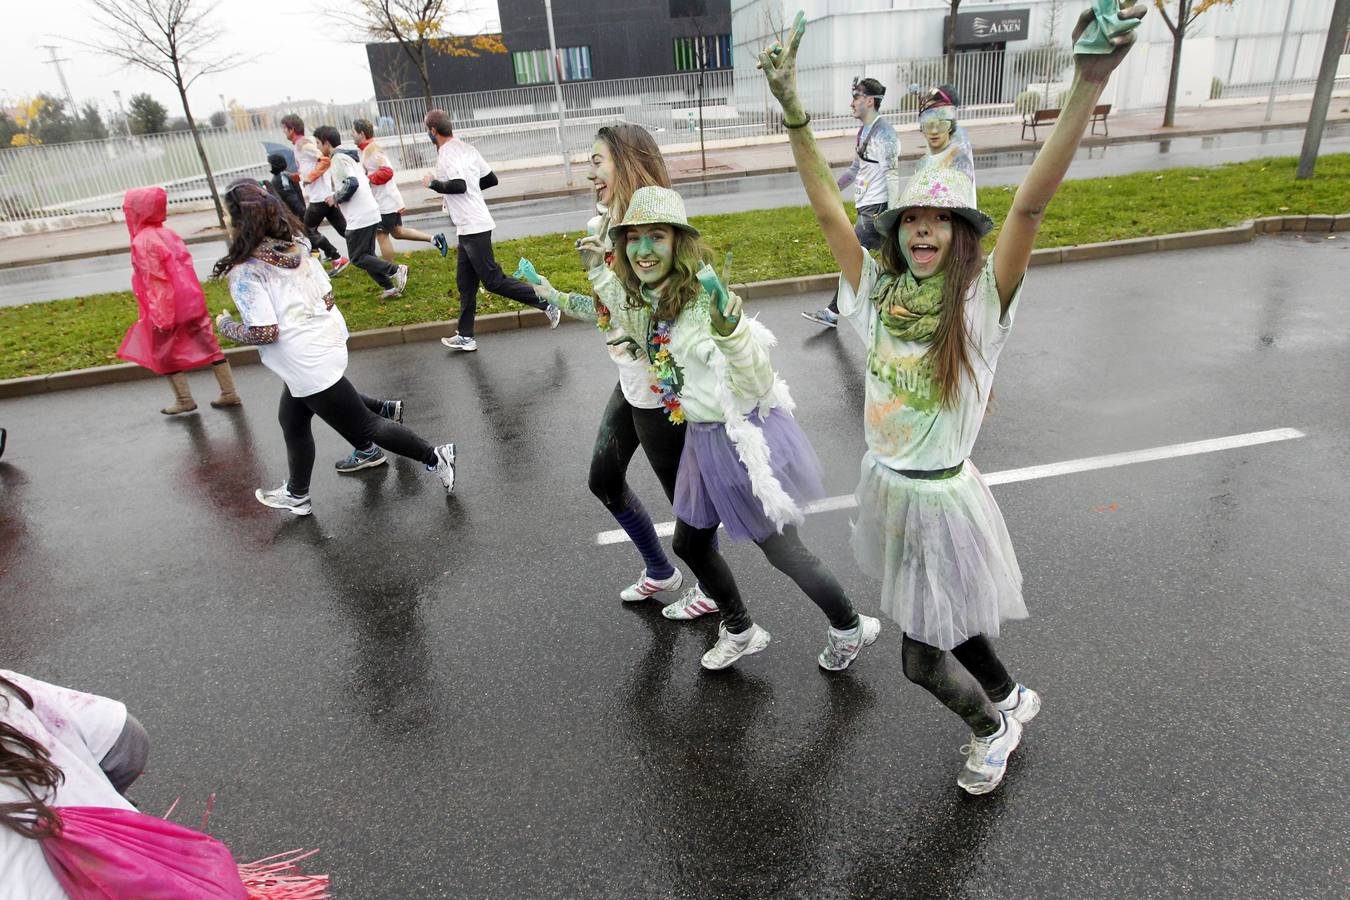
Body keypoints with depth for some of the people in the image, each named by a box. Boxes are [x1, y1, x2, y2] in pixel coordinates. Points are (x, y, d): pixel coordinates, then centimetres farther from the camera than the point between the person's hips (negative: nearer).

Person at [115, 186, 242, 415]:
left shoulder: (142, 242, -16)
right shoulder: (168, 233, 5)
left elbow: (154, 282, -18)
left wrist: (160, 317, -15)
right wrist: (192, 297, 18)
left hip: (167, 306, -7)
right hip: (190, 300, 7)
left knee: (164, 354, 10)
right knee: (208, 345, 8)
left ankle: (184, 400, 16)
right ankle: (230, 393, 11)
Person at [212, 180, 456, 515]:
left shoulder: (246, 270, -19)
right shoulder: (295, 246, 3)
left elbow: (264, 332, -23)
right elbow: (327, 294, 8)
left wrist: (227, 326, -5)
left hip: (308, 364, -9)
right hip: (326, 343, 9)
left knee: (363, 427, 5)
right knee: (292, 417, 27)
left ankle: (435, 457, 10)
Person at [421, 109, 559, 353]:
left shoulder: (446, 154, -14)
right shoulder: (466, 148, 13)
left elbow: (458, 185, -28)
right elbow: (491, 179, 16)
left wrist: (433, 183, -12)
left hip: (473, 228, -10)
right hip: (469, 228, 10)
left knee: (493, 281, -6)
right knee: (465, 283, 12)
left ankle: (547, 303, -2)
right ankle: (465, 336, 17)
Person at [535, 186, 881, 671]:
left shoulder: (704, 299, -27)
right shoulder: (645, 299, -2)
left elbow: (758, 386, -30)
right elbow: (617, 313, 22)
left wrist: (729, 328, -46)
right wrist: (598, 270, 9)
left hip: (744, 436, -8)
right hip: (702, 437, 8)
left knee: (780, 549, 10)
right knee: (689, 544, 21)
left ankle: (849, 628, 39)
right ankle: (739, 631, 46)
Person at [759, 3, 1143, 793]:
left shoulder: (981, 306, -15)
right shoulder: (879, 294, -4)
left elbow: (1031, 204, -27)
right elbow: (829, 211, -7)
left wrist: (1090, 84, -37)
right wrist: (792, 108, -12)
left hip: (940, 501, -5)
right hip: (886, 489, 5)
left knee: (924, 660, 8)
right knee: (947, 626, 25)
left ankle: (992, 729, 41)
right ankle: (1011, 698, 55)